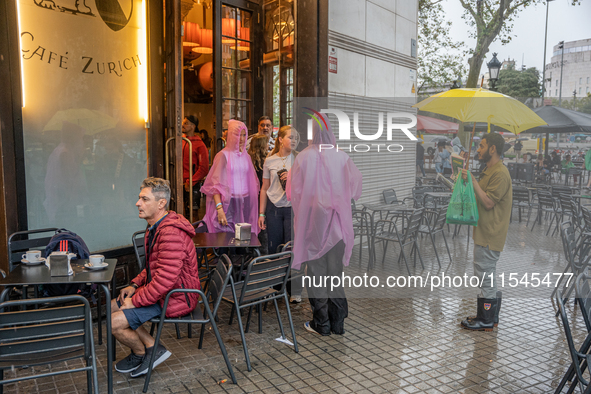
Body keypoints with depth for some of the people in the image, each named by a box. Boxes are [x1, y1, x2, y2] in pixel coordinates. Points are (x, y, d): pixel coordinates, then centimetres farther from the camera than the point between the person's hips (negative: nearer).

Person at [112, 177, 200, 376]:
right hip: (159, 291, 11)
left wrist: (136, 301, -18)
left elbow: (164, 280, -30)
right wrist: (134, 285, 8)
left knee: (114, 323, -13)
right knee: (113, 307, 15)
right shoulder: (155, 227, 9)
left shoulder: (171, 233, -27)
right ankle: (152, 347, 14)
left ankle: (141, 353, 16)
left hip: (174, 298, -11)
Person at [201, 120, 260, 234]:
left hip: (245, 204, 5)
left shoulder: (246, 156, 13)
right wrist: (219, 208, -21)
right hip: (228, 203, -5)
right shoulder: (223, 155, -5)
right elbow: (215, 184, -11)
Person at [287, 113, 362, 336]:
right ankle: (337, 323, 20)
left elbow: (294, 193, -3)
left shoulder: (303, 158, -10)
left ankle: (321, 323, 15)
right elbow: (356, 189, 4)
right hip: (337, 222, 2)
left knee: (316, 271, 8)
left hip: (312, 222, -2)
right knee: (335, 271, 12)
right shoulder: (342, 157, -5)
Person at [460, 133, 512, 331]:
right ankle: (490, 315, 28)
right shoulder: (488, 170, 16)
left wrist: (473, 181, -21)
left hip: (490, 235, -11)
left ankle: (486, 320, 6)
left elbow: (488, 203, -22)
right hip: (484, 233, 11)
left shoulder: (500, 174, -18)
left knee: (485, 276, -4)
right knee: (488, 276, 17)